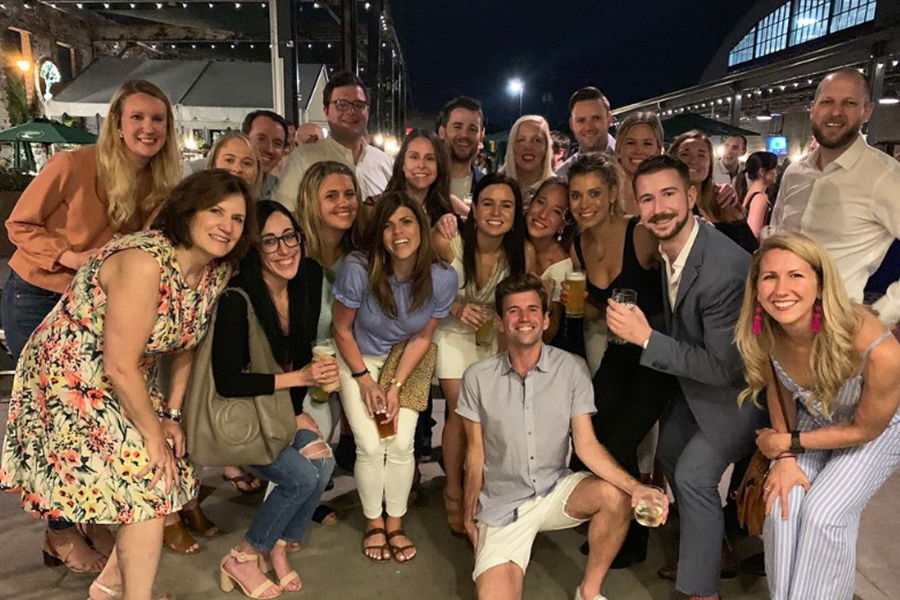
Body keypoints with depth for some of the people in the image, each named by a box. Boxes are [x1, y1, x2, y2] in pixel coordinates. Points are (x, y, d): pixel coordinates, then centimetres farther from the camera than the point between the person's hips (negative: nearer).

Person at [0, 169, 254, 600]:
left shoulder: (217, 272, -4)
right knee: (148, 485, -8)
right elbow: (119, 366, -27)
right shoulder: (144, 262, -29)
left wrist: (172, 415, 1)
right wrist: (153, 435, -17)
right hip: (68, 382, -8)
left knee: (174, 474, 12)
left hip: (126, 385, 8)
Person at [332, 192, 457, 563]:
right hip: (358, 360, -1)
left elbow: (422, 338, -7)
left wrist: (395, 386, -12)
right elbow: (342, 329, -12)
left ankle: (395, 524, 17)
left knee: (401, 445, -9)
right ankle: (374, 524, 17)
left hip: (405, 361, 2)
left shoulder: (442, 278, -21)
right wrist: (365, 380, -10)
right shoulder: (358, 270, -29)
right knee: (371, 447, -9)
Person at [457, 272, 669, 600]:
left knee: (615, 495, -28)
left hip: (556, 491, 1)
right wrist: (470, 515, 5)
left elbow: (586, 444, -11)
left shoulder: (572, 369, -9)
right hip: (502, 505, -1)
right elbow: (475, 453, 1)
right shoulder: (478, 377, -8)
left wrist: (635, 487, -26)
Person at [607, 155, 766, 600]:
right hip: (695, 378, 9)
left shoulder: (726, 269, -35)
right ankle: (708, 551, 39)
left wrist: (646, 338, -31)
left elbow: (724, 367, -30)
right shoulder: (667, 246, -9)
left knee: (694, 474, -11)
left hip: (738, 384, -9)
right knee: (670, 455, 17)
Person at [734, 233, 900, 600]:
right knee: (782, 505, -14)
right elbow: (778, 389, -4)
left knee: (823, 513, -17)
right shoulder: (763, 334, -26)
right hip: (811, 418, 3)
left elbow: (864, 429, -19)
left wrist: (789, 444, -14)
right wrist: (784, 459, -11)